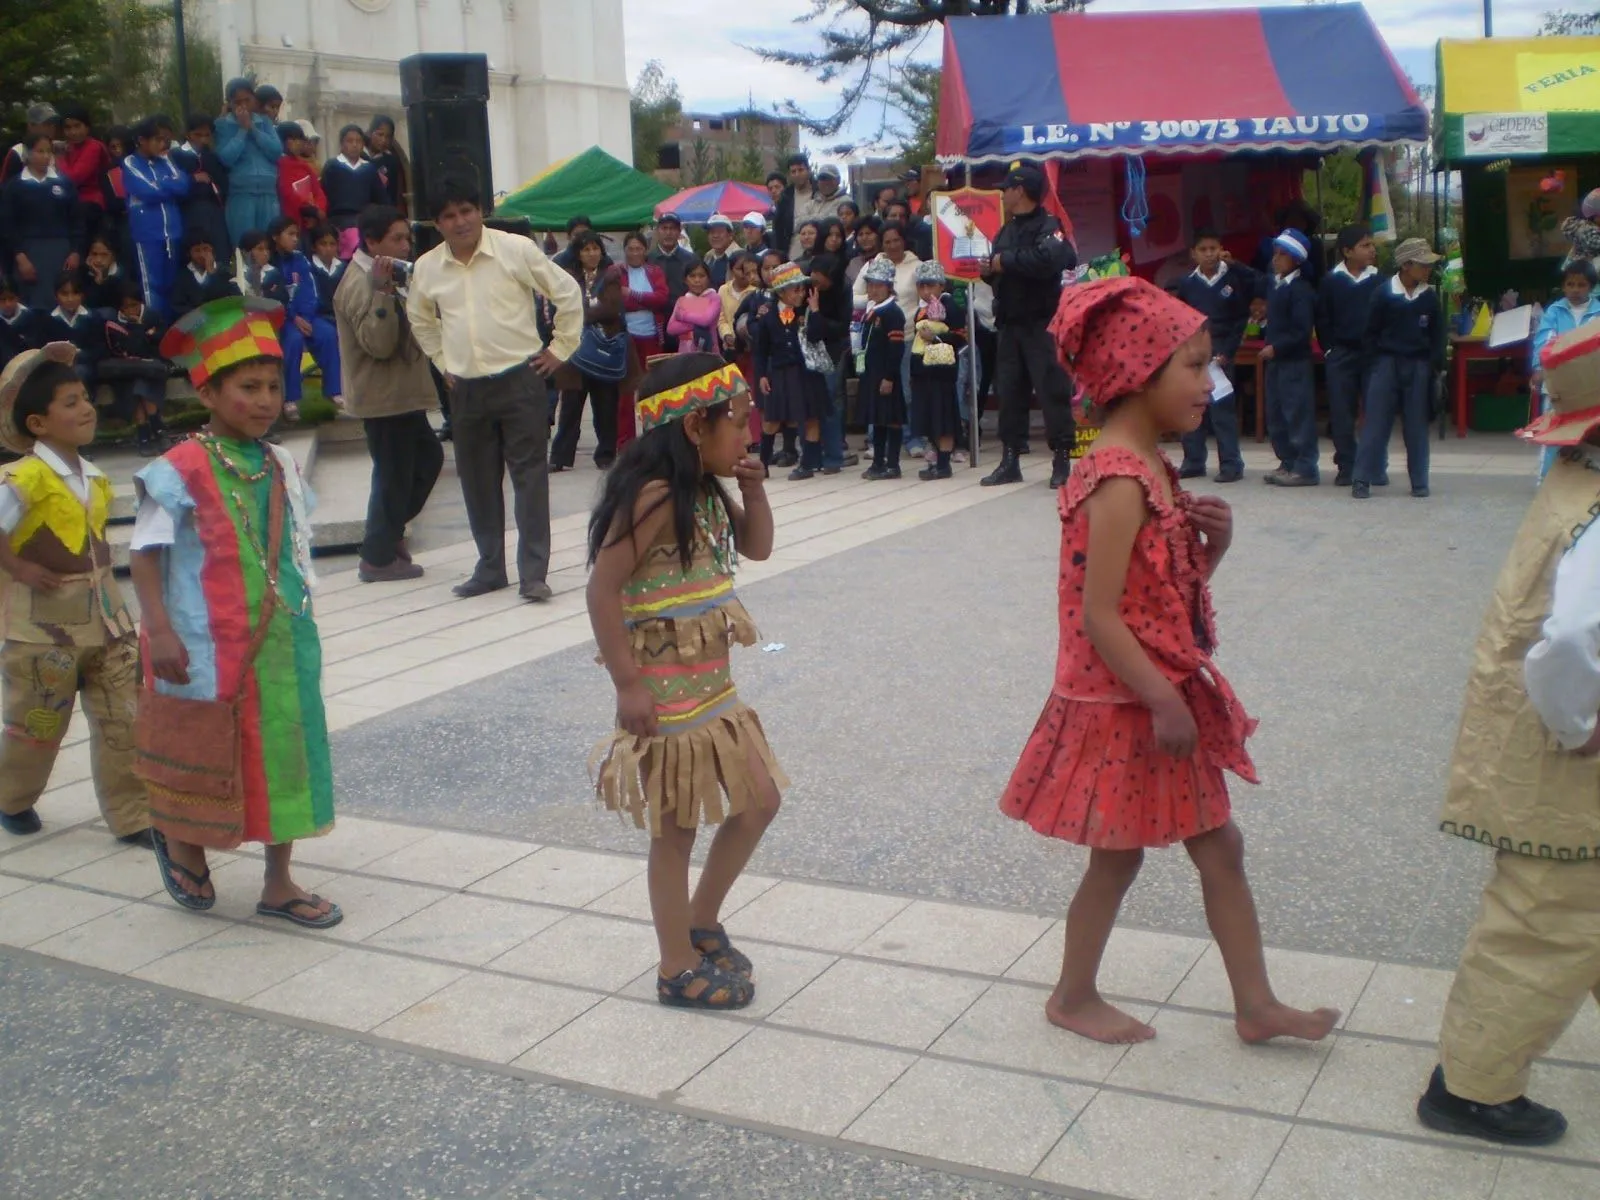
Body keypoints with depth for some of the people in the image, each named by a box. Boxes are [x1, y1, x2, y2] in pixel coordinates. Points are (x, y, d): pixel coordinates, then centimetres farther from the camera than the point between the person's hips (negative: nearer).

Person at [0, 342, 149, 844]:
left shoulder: (95, 479, 6)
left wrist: (96, 580, 12)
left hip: (105, 618, 6)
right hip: (42, 625, -6)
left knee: (124, 720, 5)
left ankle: (132, 816, 13)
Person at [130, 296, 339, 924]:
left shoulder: (281, 466, 5)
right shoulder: (180, 472, -14)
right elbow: (145, 554, -14)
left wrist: (301, 618, 15)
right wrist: (159, 631, -20)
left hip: (282, 643, 6)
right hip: (208, 646, -5)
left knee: (285, 754, 9)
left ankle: (279, 883, 21)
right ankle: (181, 845, 40)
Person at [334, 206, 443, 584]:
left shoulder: (378, 277, 16)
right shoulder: (359, 284, -17)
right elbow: (379, 344, -27)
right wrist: (382, 291, -33)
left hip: (401, 393, 11)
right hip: (383, 397, -11)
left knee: (428, 458, 17)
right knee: (394, 474, -4)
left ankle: (389, 532, 27)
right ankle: (379, 558, 5)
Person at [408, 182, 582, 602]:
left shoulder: (516, 249, -7)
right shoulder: (427, 268, 4)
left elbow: (567, 292, 0)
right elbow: (421, 321, 24)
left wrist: (560, 347, -1)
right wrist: (442, 362, 15)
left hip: (519, 379, -4)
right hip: (466, 389, 4)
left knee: (529, 475, -3)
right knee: (478, 481, 9)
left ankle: (533, 572, -1)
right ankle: (490, 567, 21)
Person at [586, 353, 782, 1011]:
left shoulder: (706, 493, 7)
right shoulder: (654, 497, -20)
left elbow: (756, 547, 21)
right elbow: (603, 588, -23)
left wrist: (753, 490, 3)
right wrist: (627, 684, -24)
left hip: (712, 683, 9)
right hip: (664, 693, -9)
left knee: (758, 801, 16)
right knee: (675, 828, 4)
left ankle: (701, 923, 33)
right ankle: (679, 970, 20)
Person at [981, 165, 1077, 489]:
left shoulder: (1048, 226, -7)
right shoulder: (1006, 231, 18)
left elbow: (1048, 259, -27)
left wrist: (1005, 260, -16)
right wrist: (987, 269, 0)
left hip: (1042, 324, -8)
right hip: (1008, 324, 8)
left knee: (1052, 391, -6)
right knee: (1009, 392, 8)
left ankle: (1061, 460, 0)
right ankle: (1010, 461, 14)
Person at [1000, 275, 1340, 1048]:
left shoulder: (1149, 467, 7)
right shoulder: (1119, 481, -23)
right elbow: (1100, 616, -25)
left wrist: (1213, 543, -5)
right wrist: (1165, 703, -22)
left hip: (1168, 694, 9)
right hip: (1125, 704, -9)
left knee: (1219, 846, 14)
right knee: (1117, 858, 8)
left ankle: (1256, 1005, 25)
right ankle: (1073, 997, 28)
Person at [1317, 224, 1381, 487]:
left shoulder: (1380, 280, -1)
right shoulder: (1331, 281, 0)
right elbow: (1322, 318, 5)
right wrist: (1329, 349, 1)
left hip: (1373, 354, -1)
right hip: (1341, 355, 1)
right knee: (1342, 414, 3)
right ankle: (1346, 467, 12)